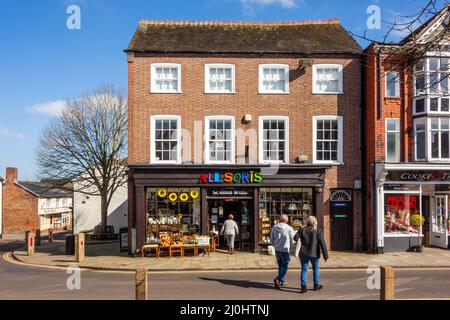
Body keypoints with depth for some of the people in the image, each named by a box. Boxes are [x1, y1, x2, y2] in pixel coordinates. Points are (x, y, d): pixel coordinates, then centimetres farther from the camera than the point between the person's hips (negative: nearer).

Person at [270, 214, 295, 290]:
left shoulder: (274, 228, 2)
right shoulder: (289, 228, -10)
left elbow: (271, 240, 7)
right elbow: (292, 240, -5)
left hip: (277, 250, 5)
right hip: (285, 250, -5)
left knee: (280, 266, 18)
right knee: (285, 266, 3)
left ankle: (282, 281, 25)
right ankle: (277, 279, -14)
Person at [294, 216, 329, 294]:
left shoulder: (302, 230, 0)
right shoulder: (318, 231, -4)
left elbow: (296, 238, -9)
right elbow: (322, 244, -10)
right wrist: (326, 255, -9)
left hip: (304, 253, 1)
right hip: (314, 254, -1)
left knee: (304, 270, 7)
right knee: (315, 269, 17)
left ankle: (303, 287, 3)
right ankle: (316, 285, 28)